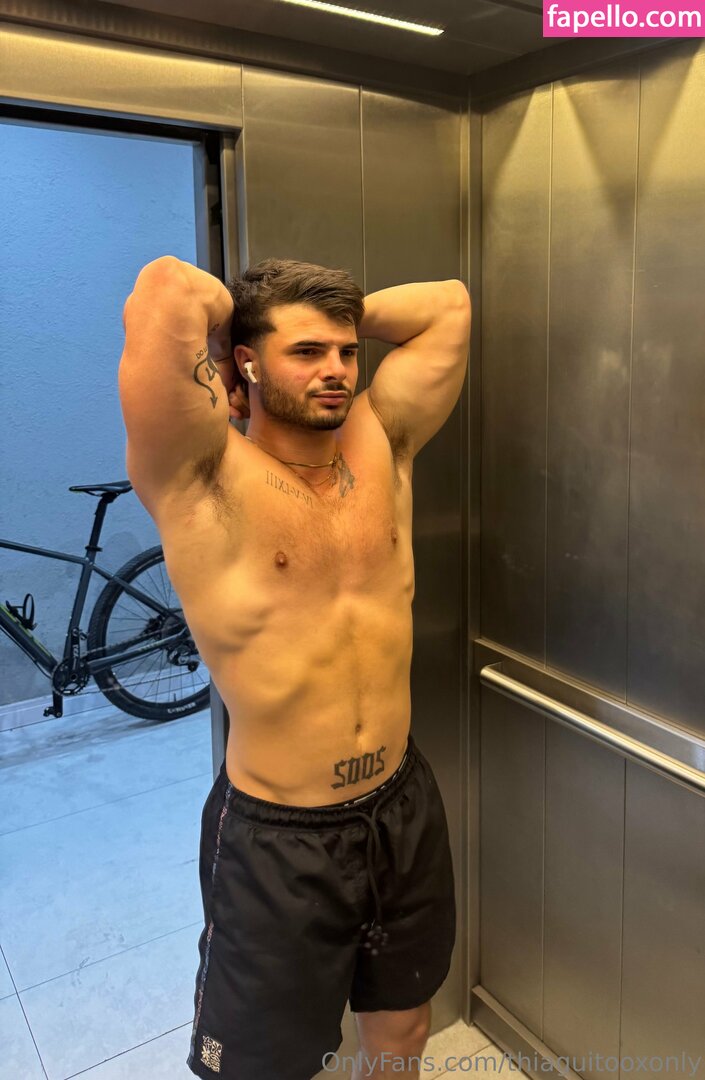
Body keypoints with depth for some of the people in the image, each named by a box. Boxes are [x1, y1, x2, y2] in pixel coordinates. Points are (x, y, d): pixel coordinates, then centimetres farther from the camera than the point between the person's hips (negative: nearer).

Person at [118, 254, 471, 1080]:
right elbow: (163, 288, -28)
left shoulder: (381, 443, 1)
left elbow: (449, 304, 4)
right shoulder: (203, 480, -15)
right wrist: (212, 325, -8)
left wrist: (343, 319, 4)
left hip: (405, 806, 5)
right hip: (277, 840, -5)